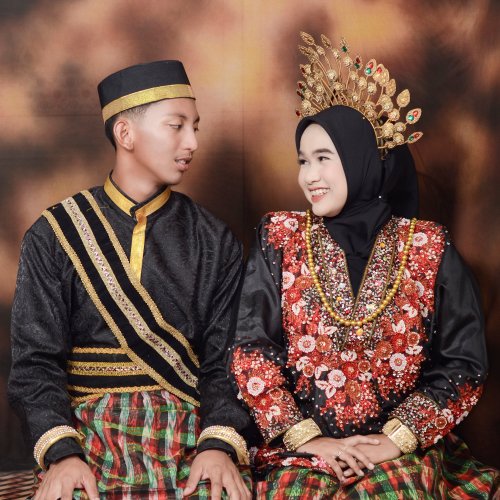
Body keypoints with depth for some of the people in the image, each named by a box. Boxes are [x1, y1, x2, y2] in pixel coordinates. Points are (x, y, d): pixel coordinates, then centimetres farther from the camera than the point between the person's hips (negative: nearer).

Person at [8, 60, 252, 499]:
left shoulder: (215, 243, 8)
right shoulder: (54, 236, 5)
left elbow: (226, 361, 2)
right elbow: (36, 362, 0)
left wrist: (221, 443, -15)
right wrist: (61, 453, -15)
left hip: (192, 430, 1)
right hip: (90, 430, 0)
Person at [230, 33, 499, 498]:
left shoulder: (429, 247, 3)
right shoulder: (280, 238, 4)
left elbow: (462, 363, 1)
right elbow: (251, 349, -2)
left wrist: (396, 439, -10)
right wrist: (307, 438, -11)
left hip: (402, 447, 0)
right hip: (300, 445, 1)